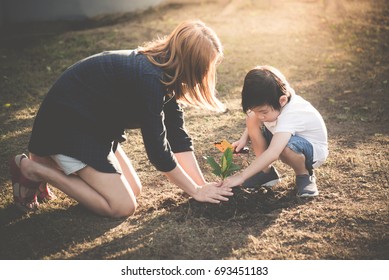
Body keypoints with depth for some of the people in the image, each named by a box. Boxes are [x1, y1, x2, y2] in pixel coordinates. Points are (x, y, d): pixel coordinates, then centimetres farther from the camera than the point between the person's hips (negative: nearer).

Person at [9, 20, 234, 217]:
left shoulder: (165, 70, -1)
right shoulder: (149, 79, -30)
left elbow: (178, 135, 0)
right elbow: (157, 149, -23)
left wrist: (202, 185, -5)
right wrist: (196, 191, -12)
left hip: (94, 123, 10)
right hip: (68, 122, -9)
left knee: (133, 190, 9)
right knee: (123, 207, -10)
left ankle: (51, 162, 16)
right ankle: (31, 168, -2)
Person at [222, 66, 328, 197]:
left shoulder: (290, 115, -38)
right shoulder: (270, 104, -17)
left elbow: (273, 153, -48)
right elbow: (255, 117, 7)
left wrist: (241, 176, -48)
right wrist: (244, 139, -11)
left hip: (313, 149, -7)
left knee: (285, 147, -42)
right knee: (251, 119, -13)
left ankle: (304, 175, -8)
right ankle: (267, 171, -2)